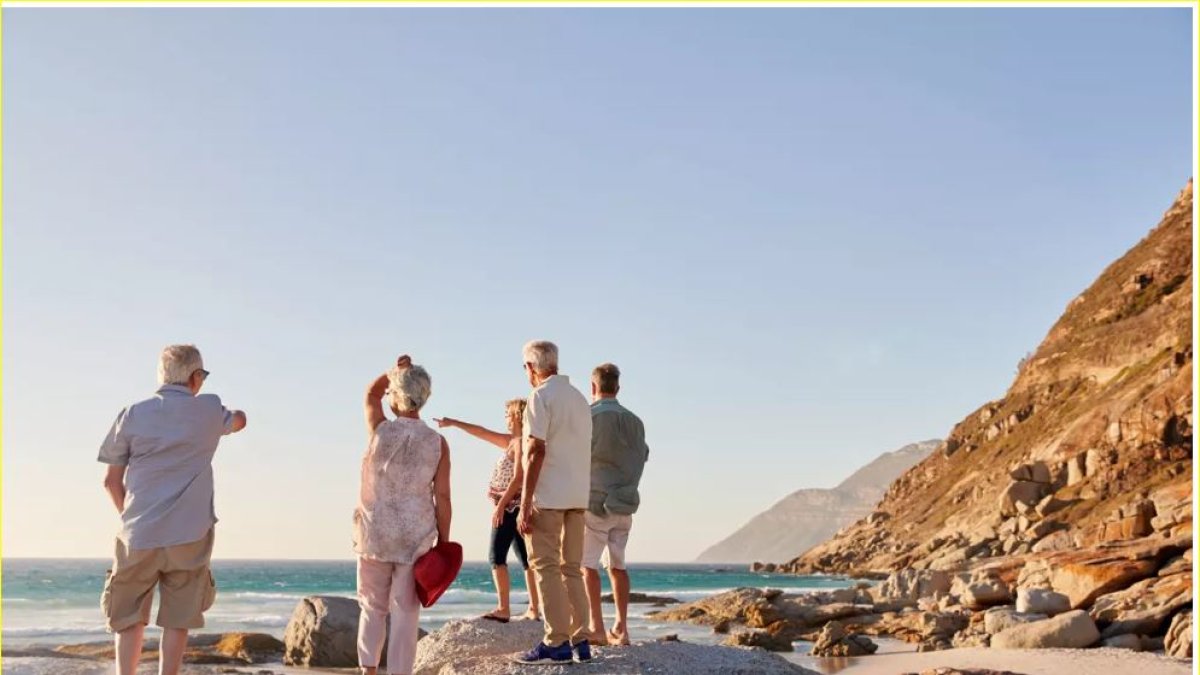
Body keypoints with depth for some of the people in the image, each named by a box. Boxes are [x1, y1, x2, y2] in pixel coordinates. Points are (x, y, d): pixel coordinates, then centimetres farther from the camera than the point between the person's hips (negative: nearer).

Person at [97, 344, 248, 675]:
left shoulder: (133, 414, 2)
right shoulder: (209, 410, 2)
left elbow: (111, 480, 5)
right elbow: (239, 421, 27)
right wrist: (235, 414, 49)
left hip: (138, 535, 1)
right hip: (189, 534, -1)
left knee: (129, 618, 12)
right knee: (177, 619, 5)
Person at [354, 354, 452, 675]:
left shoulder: (380, 430, -7)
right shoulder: (437, 443, -6)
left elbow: (371, 394, 16)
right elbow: (442, 498, -5)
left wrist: (394, 371, 3)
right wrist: (444, 545, 2)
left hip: (375, 535, 0)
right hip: (416, 539, 0)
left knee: (372, 607, 15)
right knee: (405, 613, 3)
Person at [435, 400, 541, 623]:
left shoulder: (521, 442, -11)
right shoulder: (512, 441, 16)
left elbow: (518, 478, -19)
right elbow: (483, 433, 23)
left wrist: (500, 505, -22)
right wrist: (453, 422, 26)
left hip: (511, 505, -10)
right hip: (512, 506, 10)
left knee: (497, 555, -10)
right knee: (525, 557, 7)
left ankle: (503, 608, -15)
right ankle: (533, 609, 8)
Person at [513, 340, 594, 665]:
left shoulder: (541, 396, -7)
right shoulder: (580, 398, 17)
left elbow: (536, 450, -14)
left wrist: (525, 504, -14)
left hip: (549, 495, -7)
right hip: (578, 497, 7)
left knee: (546, 567, -3)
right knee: (571, 568, 11)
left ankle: (557, 642, -6)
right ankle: (580, 641, 9)